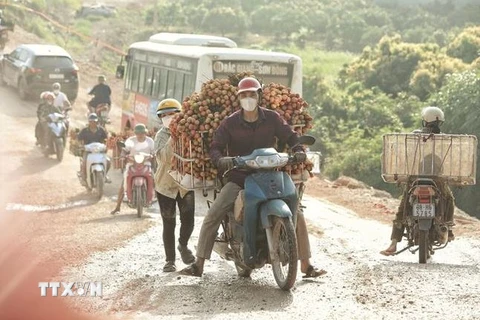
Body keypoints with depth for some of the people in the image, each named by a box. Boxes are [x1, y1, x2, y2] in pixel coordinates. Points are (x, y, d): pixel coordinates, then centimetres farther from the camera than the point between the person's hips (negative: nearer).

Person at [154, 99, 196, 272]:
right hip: (165, 185, -1)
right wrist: (173, 139, -30)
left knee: (188, 220, -5)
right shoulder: (161, 136, -3)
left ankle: (183, 245, 25)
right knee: (168, 224, 1)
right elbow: (163, 157, -21)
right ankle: (170, 260, 11)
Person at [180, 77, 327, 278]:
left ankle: (306, 266, 4)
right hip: (239, 178, -1)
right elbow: (215, 147, -6)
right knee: (212, 216, -17)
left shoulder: (271, 118, 0)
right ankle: (198, 265, -11)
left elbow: (290, 137, 5)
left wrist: (299, 151, -17)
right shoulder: (230, 123, -3)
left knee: (297, 216, -7)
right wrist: (220, 160, -29)